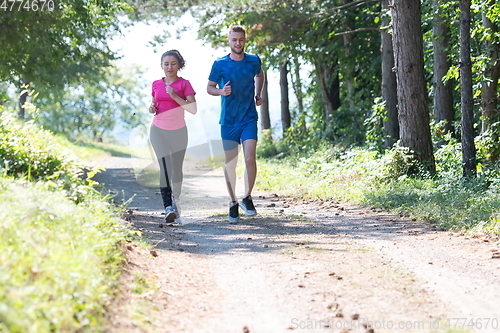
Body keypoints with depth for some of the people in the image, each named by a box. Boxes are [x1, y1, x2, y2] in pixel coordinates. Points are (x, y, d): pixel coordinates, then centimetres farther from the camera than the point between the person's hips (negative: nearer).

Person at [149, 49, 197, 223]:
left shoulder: (184, 84, -3)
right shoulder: (156, 84, 6)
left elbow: (193, 109, -12)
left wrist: (174, 96, -20)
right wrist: (152, 108, -3)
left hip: (178, 131, -1)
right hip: (158, 130, 1)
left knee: (177, 168, 4)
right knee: (165, 167, -11)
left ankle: (175, 202, 27)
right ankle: (168, 207, -18)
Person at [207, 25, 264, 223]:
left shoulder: (254, 61, 3)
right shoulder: (220, 64, -3)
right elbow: (209, 88, 7)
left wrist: (258, 95, 10)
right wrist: (221, 91, -14)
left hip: (249, 119, 0)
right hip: (228, 121, 0)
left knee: (250, 159, -14)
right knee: (230, 164, 4)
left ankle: (247, 197, 4)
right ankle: (233, 203, 19)